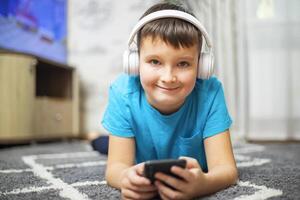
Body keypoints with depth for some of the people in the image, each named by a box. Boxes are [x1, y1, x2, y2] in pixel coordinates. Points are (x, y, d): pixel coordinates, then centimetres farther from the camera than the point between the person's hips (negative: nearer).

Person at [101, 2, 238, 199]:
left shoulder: (209, 92, -33)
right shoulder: (123, 92, -32)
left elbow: (226, 169, -37)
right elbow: (116, 166, -32)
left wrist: (202, 183, -64)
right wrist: (125, 177, -59)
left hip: (191, 179, 0)